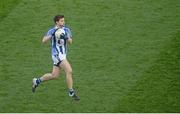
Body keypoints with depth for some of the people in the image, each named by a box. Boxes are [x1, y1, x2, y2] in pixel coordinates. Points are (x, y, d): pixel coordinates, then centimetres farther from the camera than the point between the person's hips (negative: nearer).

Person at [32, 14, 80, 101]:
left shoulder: (66, 30, 6)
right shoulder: (52, 31, -8)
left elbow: (70, 42, -2)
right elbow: (44, 41, -17)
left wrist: (66, 37, -22)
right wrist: (51, 34, -29)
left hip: (63, 54, 7)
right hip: (57, 54, -7)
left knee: (54, 75, 12)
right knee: (69, 71, -17)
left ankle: (37, 81, 32)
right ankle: (71, 93, -8)